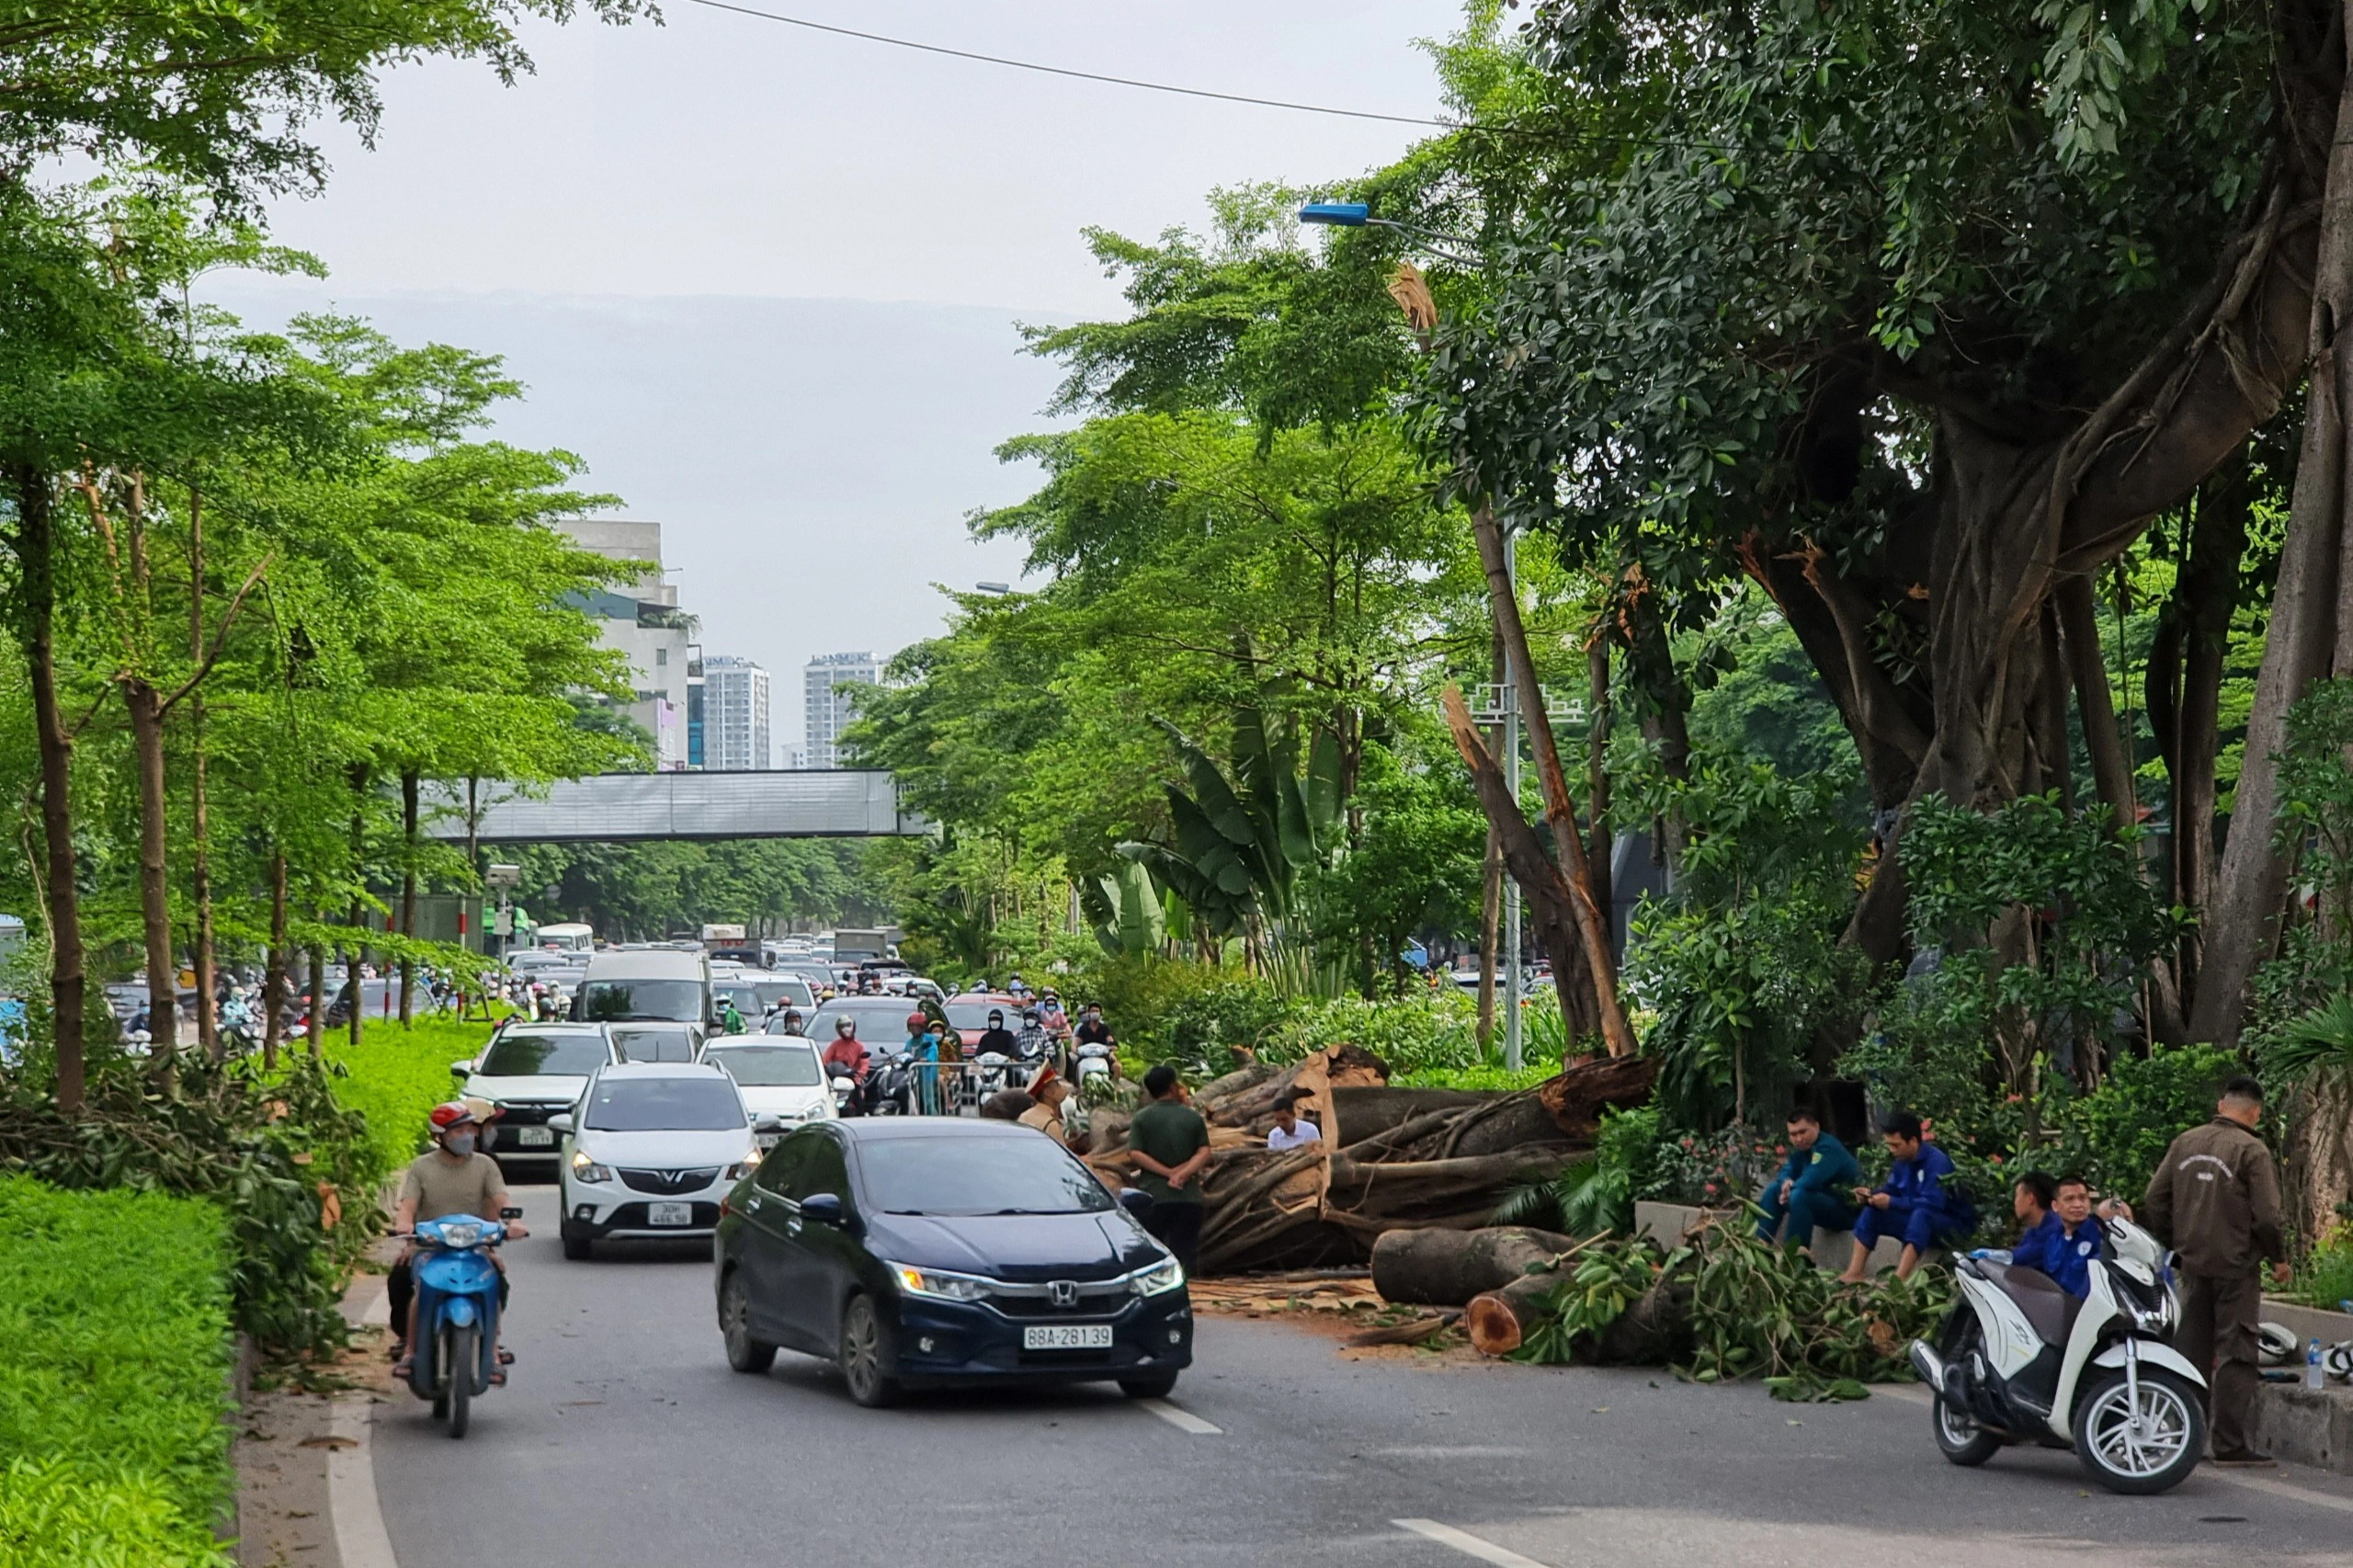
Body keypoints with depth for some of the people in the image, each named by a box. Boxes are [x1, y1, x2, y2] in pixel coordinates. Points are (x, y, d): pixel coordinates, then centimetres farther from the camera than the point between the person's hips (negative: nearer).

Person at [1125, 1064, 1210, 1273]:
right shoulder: (1193, 1117, 4)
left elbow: (1135, 1155, -9)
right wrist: (1183, 1174, -13)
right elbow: (1204, 1152, -4)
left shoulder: (1142, 1118, 0)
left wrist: (1168, 1172, -9)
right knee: (1183, 1251, 6)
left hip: (1154, 1195, -1)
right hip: (1189, 1196, 1)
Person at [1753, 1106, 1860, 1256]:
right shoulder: (1802, 1148, 7)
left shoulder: (1827, 1148, -21)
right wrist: (1787, 1182, -11)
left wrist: (1789, 1191, -14)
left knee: (1799, 1195, -33)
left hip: (1847, 1210, -10)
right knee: (1773, 1189, 8)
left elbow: (1810, 1181, -32)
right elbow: (1786, 1172, 14)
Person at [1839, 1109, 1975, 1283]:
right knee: (1872, 1211, -3)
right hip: (1918, 1220, 9)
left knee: (1920, 1215, -40)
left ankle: (1899, 1280, -51)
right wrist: (1872, 1196, -12)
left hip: (1952, 1225, -9)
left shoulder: (1936, 1161, -24)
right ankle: (1854, 1273, -15)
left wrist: (1891, 1203, -28)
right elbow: (1891, 1191, 9)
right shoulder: (1903, 1161, 1)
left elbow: (1931, 1204, -31)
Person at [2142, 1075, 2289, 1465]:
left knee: (2191, 1350, 12)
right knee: (2235, 1355, -2)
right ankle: (2229, 1444, -3)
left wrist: (2172, 1243, 19)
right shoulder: (2251, 1151, -11)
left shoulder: (2185, 1143, 6)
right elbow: (2266, 1216, -14)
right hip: (2236, 1265, -5)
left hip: (2193, 1264, 5)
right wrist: (2279, 1258, 1)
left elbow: (2154, 1199, 7)